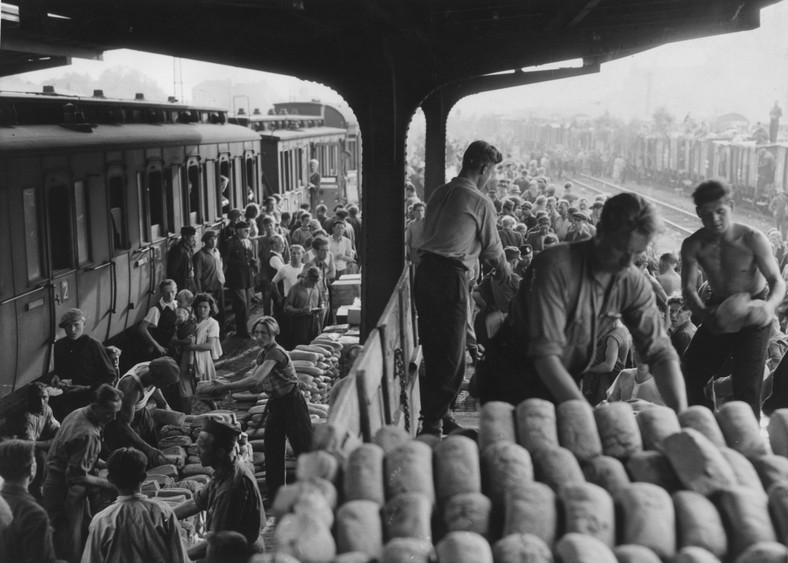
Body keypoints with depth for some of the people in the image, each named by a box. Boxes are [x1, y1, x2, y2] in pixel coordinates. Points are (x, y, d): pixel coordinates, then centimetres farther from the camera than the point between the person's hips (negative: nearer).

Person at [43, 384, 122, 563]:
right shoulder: (88, 434, -30)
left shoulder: (78, 414, 0)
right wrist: (107, 483, -20)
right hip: (65, 493, -10)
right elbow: (77, 476, -29)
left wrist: (98, 463, 13)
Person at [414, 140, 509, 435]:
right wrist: (505, 271, 27)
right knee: (451, 355, 0)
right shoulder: (480, 202, -5)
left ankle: (431, 413, 27)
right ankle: (433, 422, 2)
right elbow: (492, 247, 5)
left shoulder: (440, 193, 15)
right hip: (450, 276, -8)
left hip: (424, 271, 8)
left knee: (433, 350, 17)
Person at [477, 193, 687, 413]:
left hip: (566, 383, 5)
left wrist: (681, 416, -24)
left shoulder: (634, 283, -9)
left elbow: (660, 352, -9)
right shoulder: (556, 266, -27)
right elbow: (546, 355, -32)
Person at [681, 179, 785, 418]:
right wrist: (706, 315, -38)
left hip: (753, 316, -4)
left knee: (747, 388, -9)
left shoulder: (752, 239, -21)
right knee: (689, 377, 4)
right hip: (718, 311, 4)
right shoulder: (693, 245, -14)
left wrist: (770, 305, -44)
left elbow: (777, 281, -20)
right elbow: (689, 289, -17)